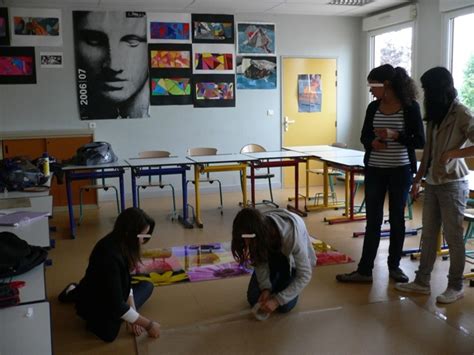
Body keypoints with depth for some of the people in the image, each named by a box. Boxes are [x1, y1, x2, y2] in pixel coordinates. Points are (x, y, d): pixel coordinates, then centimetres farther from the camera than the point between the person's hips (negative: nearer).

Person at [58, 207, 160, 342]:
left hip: (107, 292, 8)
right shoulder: (110, 257, -37)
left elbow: (125, 281, -3)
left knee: (146, 286, 6)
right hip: (93, 303, -8)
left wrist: (133, 317, -10)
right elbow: (117, 305, -33)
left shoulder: (122, 245, -12)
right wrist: (148, 324, -24)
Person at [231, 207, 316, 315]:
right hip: (271, 252, 3)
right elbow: (260, 261, -13)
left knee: (284, 305, -14)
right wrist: (265, 288, -27)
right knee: (254, 299, -5)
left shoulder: (291, 234, -42)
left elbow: (305, 275, -33)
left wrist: (277, 300, -36)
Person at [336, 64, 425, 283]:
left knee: (397, 218, 9)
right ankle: (364, 270, 8)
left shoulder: (410, 107, -7)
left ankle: (394, 265, 24)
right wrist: (373, 142, -12)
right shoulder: (373, 107, 5)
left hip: (400, 171, -3)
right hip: (375, 170, 3)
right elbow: (364, 137, 10)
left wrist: (395, 135, -22)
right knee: (373, 220, 3)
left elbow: (420, 141, -8)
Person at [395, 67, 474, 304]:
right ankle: (422, 282, 19)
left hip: (452, 184, -7)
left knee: (453, 237, 3)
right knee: (428, 234, 10)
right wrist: (418, 179, 13)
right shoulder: (434, 114, 12)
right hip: (432, 183, 7)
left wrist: (452, 153, -21)